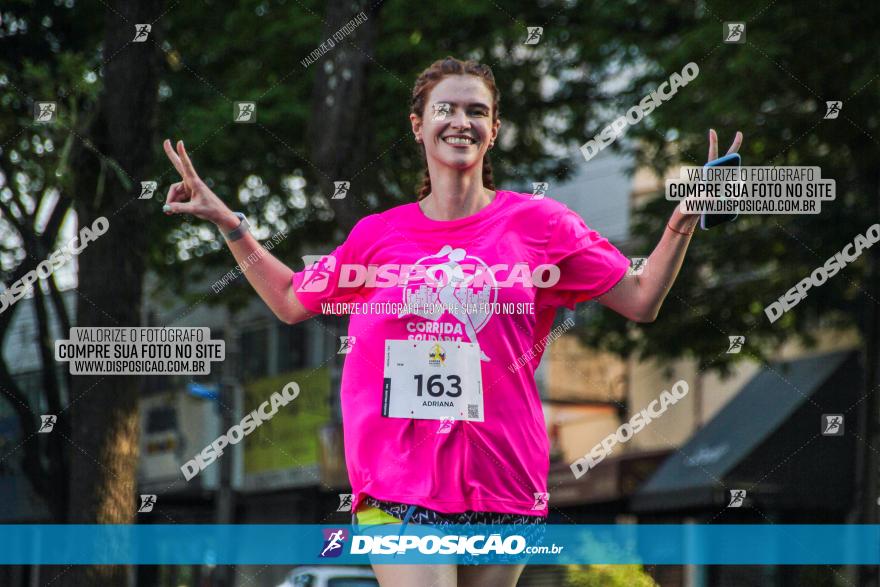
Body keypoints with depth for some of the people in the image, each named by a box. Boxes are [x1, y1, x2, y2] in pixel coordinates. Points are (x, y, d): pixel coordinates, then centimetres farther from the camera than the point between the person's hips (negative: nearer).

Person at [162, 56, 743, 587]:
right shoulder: (378, 235, 8)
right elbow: (292, 301, 23)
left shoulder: (541, 224, 5)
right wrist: (229, 224, 16)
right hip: (399, 487, -1)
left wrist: (685, 220, -3)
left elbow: (641, 301, 8)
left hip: (503, 486, 1)